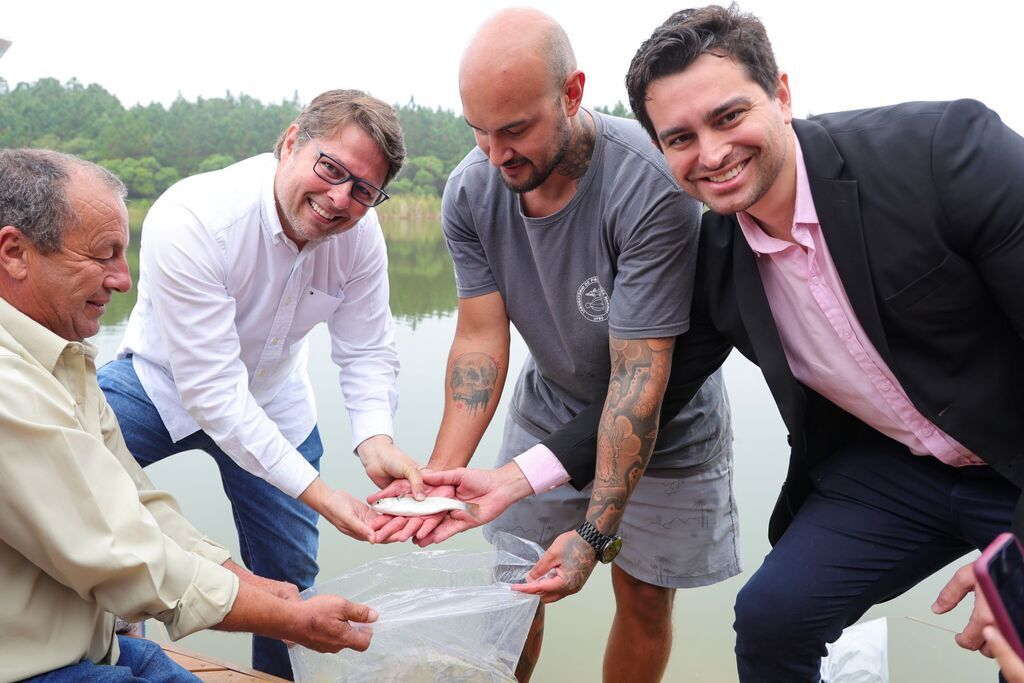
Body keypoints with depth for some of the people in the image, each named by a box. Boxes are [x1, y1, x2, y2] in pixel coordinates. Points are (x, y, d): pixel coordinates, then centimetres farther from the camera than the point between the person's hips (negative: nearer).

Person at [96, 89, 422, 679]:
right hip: (163, 383, -3)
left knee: (290, 575, 9)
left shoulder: (359, 232, -18)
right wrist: (317, 492, -39)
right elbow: (211, 389, -35)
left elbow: (367, 351, -10)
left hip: (274, 401, 4)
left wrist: (376, 440, -31)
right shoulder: (190, 220, -34)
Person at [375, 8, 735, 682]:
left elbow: (638, 372, -31)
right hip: (548, 405, 4)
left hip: (662, 419, -3)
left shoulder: (651, 187, -32)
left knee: (645, 595, 9)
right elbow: (481, 337, -14)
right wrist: (444, 471, -27)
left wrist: (595, 531, -31)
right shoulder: (470, 191, -16)